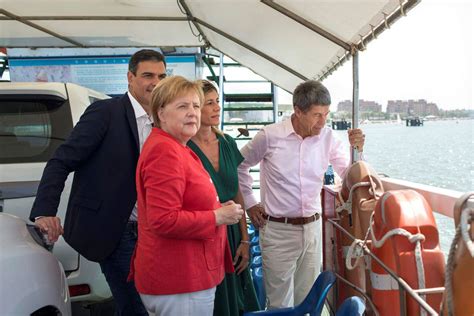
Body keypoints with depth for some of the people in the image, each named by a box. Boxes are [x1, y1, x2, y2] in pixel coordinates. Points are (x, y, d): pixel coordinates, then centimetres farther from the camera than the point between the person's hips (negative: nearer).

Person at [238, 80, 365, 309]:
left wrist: (357, 150, -14)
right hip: (278, 230, -3)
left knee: (308, 301, 16)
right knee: (280, 303, 6)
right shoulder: (270, 136, -11)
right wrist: (249, 204, 3)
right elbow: (239, 166, 4)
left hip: (312, 228, 4)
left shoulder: (327, 137, -2)